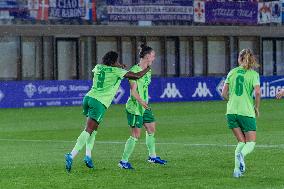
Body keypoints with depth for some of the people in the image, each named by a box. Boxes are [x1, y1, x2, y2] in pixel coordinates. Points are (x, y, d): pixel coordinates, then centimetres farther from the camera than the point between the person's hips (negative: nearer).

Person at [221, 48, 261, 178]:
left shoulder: (232, 72, 8)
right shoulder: (254, 74, -1)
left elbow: (224, 94, 5)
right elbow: (257, 92, -15)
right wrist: (257, 108, 0)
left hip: (231, 112, 4)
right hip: (247, 112, -3)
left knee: (241, 142, 16)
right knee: (251, 143, 6)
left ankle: (237, 169, -1)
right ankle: (241, 154, -29)